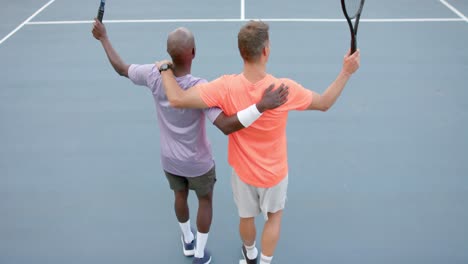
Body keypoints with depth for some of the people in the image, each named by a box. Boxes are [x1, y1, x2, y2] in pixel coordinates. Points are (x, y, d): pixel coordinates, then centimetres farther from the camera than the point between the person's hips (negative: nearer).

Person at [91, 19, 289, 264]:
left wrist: (103, 38, 11)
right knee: (205, 200, 23)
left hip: (169, 160, 4)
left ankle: (187, 242, 54)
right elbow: (227, 126, -43)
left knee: (180, 196, 30)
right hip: (198, 162, -4)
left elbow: (120, 67, -3)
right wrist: (262, 105, -51)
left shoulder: (154, 75, -22)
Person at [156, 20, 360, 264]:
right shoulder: (285, 89, -29)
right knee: (274, 216, 28)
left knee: (246, 217, 28)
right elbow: (325, 103, -12)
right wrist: (346, 71, -3)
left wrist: (165, 68, -12)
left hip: (243, 171, 1)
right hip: (274, 173, -1)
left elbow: (177, 99, -30)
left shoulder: (226, 87, -29)